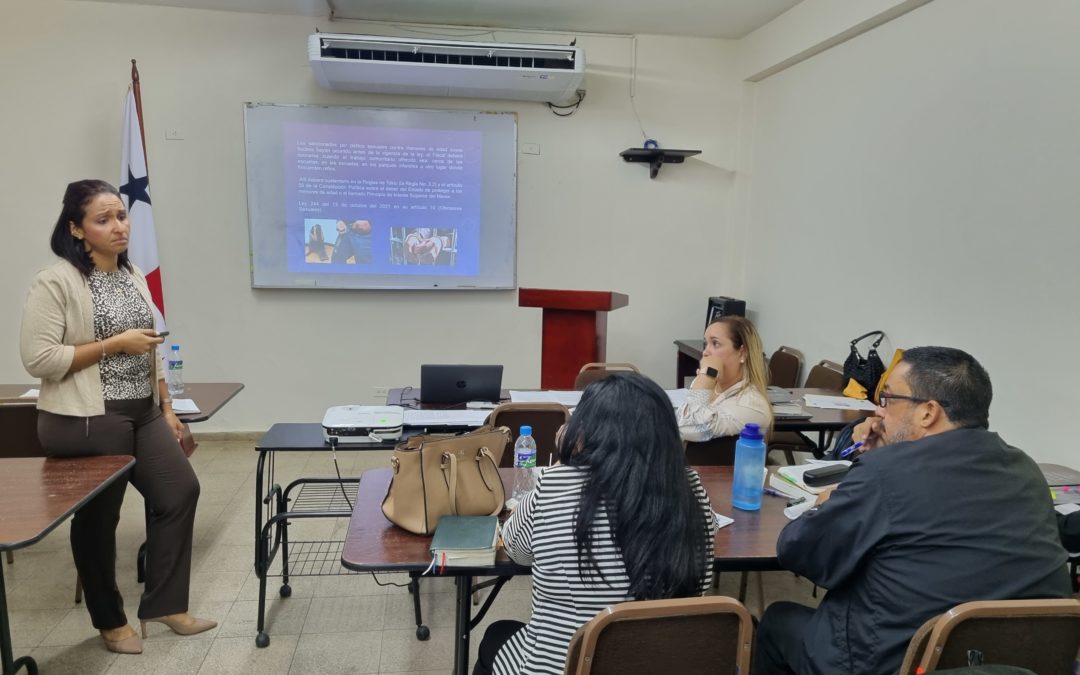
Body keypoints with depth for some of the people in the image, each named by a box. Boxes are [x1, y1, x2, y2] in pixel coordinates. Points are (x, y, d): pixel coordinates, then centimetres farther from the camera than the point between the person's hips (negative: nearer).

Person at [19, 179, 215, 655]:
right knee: (98, 518, 8)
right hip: (86, 422, -7)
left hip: (142, 413, 7)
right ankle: (110, 621, 28)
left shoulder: (134, 276, 9)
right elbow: (38, 360, -19)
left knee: (180, 491, 5)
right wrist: (115, 344, -19)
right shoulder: (55, 283, -13)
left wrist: (166, 407, 13)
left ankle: (163, 604, 19)